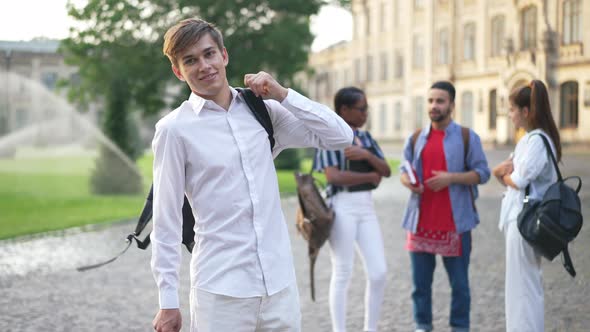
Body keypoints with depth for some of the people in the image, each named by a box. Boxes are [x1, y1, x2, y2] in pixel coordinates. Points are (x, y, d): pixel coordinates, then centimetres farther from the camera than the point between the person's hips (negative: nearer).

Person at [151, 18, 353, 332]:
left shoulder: (262, 111, 7)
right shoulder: (175, 129, -5)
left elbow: (341, 136, 6)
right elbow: (166, 220, -4)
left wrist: (282, 95, -1)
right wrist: (168, 302, -5)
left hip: (280, 283, 4)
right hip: (221, 291, -4)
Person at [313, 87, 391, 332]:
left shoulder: (365, 137, 14)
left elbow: (386, 171, 9)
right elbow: (333, 176, -17)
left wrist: (366, 155, -10)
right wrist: (370, 176, -7)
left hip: (366, 206, 6)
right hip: (342, 207, -6)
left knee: (379, 272, 2)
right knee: (342, 274, 0)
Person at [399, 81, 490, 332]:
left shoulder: (467, 137, 1)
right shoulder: (416, 138, 12)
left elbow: (482, 173, -2)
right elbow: (403, 170, 15)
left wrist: (451, 177, -17)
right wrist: (407, 181, -9)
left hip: (455, 222, -3)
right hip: (420, 221, 3)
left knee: (459, 282, 3)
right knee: (420, 281, 8)